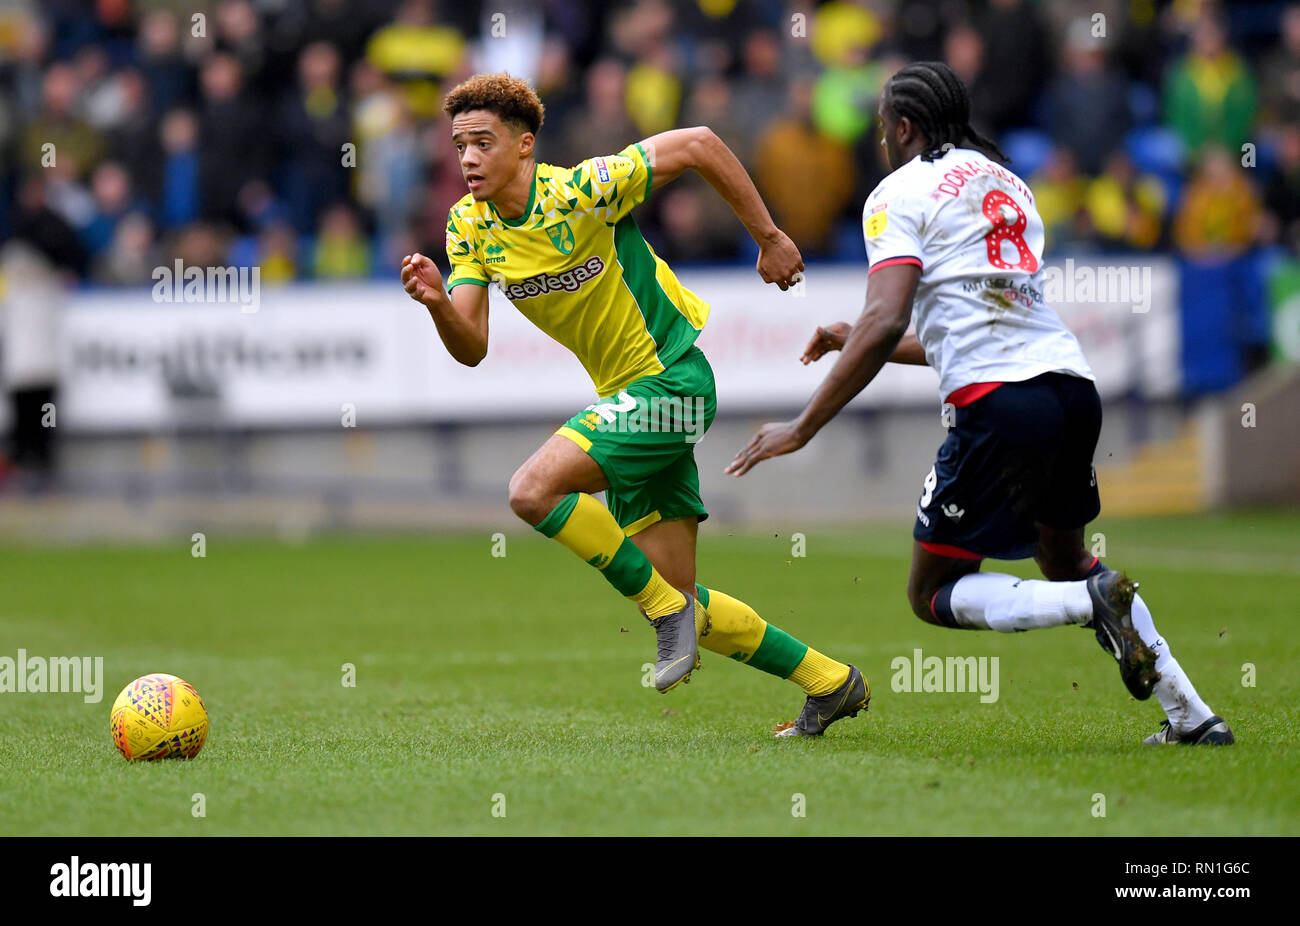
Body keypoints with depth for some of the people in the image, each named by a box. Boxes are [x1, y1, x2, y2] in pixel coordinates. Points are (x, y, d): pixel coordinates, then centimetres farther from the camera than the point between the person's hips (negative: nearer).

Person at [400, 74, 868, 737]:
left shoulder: (579, 191, -19)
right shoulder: (469, 226, 0)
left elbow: (698, 145, -13)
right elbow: (471, 348, -3)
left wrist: (769, 238, -7)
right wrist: (437, 302, -24)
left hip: (672, 380, -8)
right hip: (626, 394, 8)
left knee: (534, 490, -25)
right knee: (677, 598, 7)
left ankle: (668, 608, -10)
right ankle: (829, 682, 20)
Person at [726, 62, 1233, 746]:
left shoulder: (901, 193, 2)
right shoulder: (1008, 187, 26)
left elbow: (885, 324, -13)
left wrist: (801, 429, -8)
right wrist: (857, 342, 40)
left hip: (1000, 406, -7)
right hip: (1072, 385, 7)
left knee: (932, 594, 5)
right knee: (1064, 561, 29)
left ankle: (1093, 602, -19)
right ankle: (1190, 714, 18)